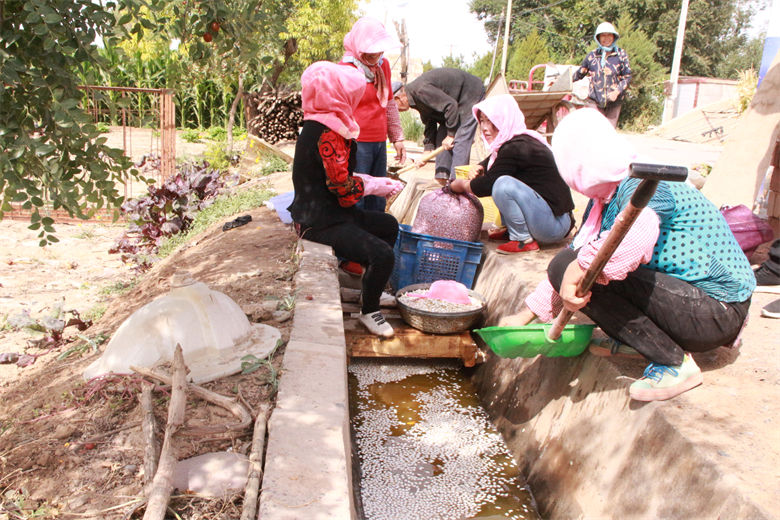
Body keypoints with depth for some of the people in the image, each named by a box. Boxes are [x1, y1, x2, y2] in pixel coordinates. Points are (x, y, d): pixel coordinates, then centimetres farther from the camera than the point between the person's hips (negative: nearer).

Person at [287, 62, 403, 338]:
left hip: (330, 211, 11)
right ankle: (369, 311, 2)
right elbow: (343, 188, -23)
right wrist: (376, 186, -6)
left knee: (389, 225, 26)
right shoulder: (327, 133, -22)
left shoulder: (319, 125, 10)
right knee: (382, 255, -25)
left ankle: (371, 290, 35)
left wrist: (376, 182, 2)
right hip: (321, 222, -11)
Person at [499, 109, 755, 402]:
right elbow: (573, 259, 15)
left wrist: (577, 269, -34)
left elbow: (637, 236, -45)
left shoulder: (640, 186, -20)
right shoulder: (603, 202, 9)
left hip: (717, 313, -9)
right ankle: (637, 339, 12)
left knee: (585, 267, -24)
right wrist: (526, 315, 15)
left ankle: (675, 362, -15)